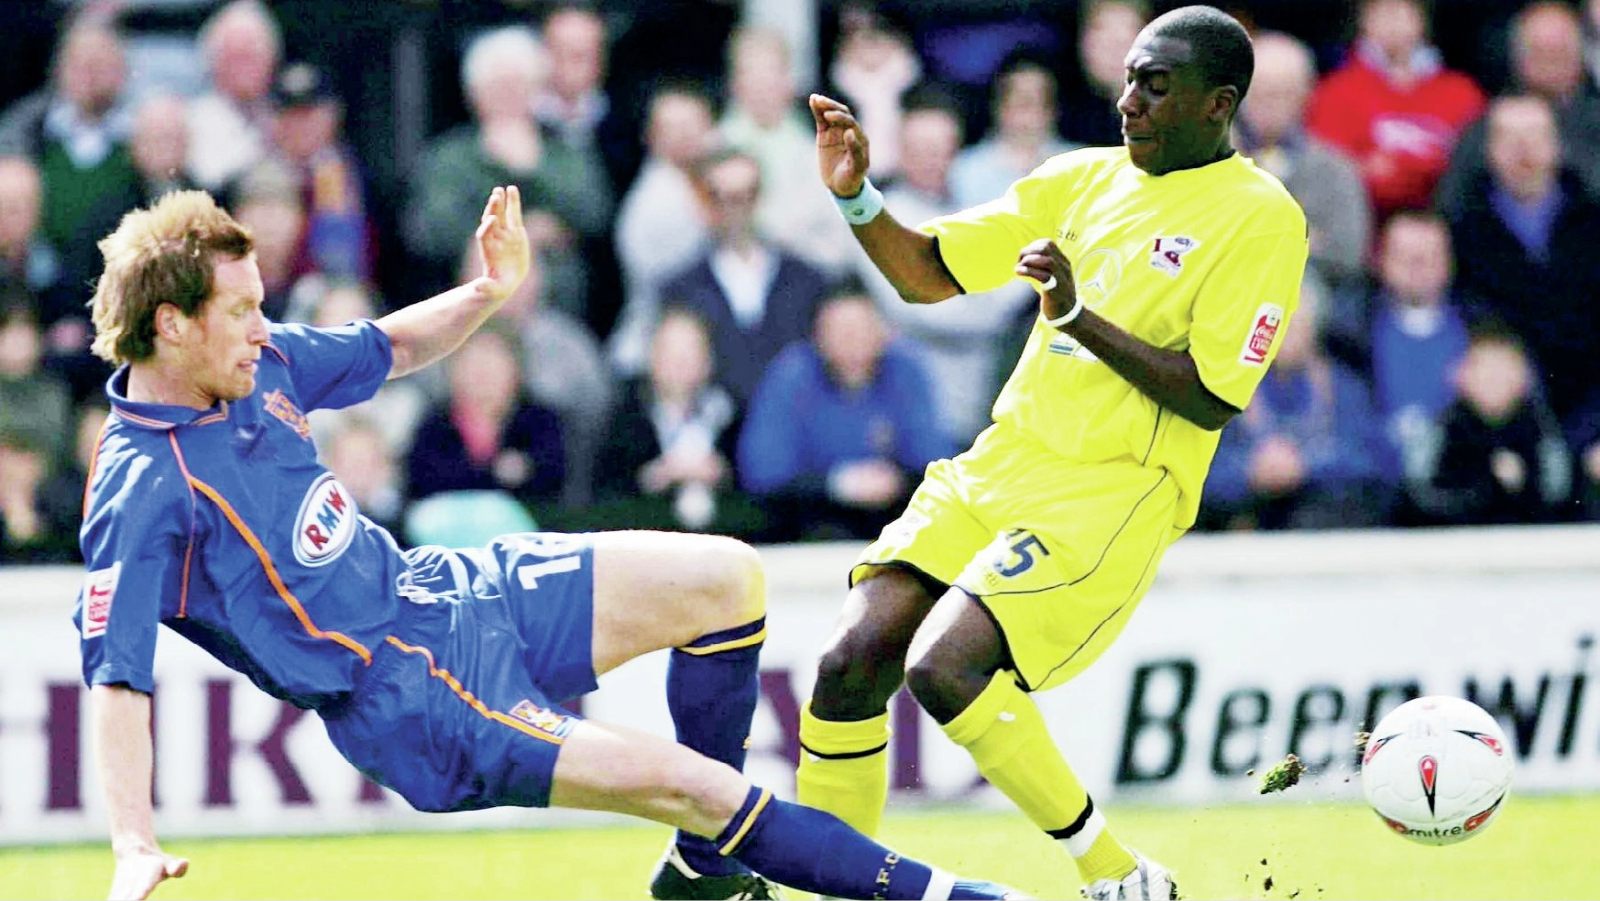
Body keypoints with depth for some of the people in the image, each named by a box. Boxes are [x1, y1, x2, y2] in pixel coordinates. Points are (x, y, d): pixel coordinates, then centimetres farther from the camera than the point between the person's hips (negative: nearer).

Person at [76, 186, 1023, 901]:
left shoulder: (259, 362, -1)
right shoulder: (142, 493, -24)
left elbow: (388, 349, 17)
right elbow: (117, 676, -28)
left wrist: (487, 294, -3)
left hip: (434, 589, 9)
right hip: (406, 698, -9)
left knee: (726, 577, 3)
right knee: (693, 785, -18)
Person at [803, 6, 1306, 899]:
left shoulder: (1260, 216, -6)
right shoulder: (1086, 179, 13)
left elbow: (1211, 398, -13)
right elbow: (931, 274, 16)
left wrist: (1080, 316, -19)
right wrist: (856, 196, -1)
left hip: (1117, 492, -6)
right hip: (1002, 459, 6)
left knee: (944, 665, -25)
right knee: (852, 663, -12)